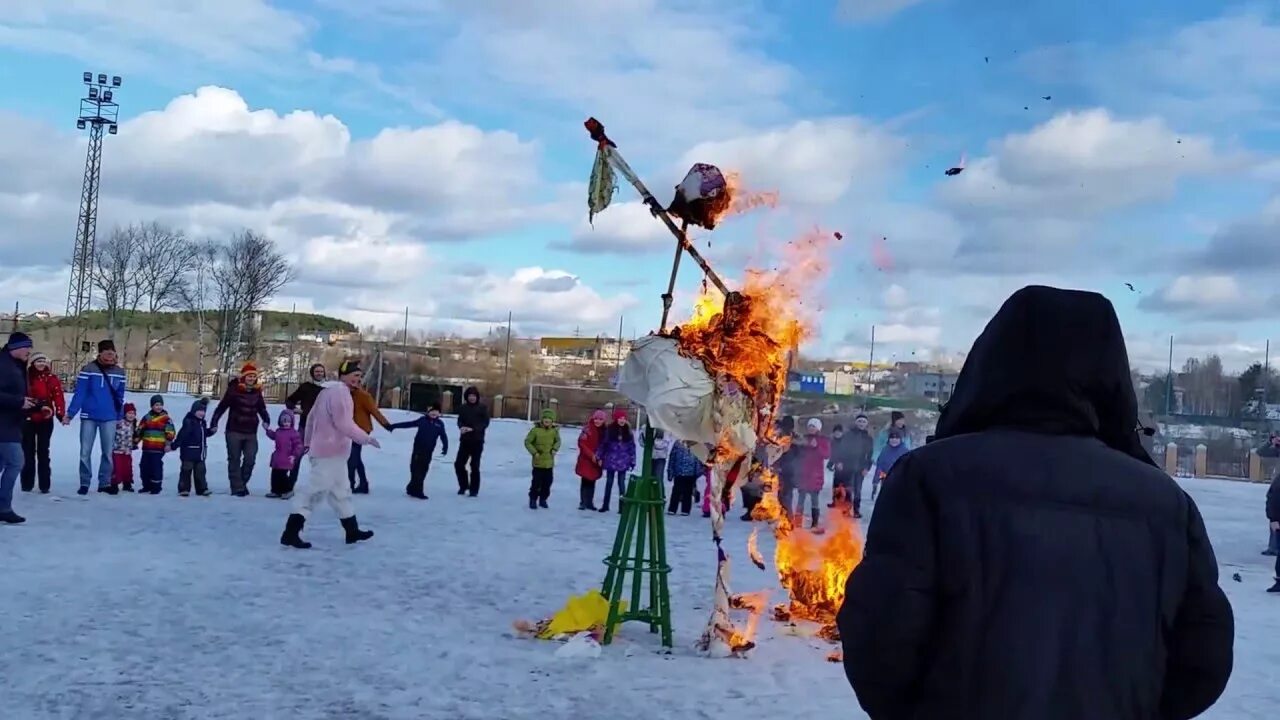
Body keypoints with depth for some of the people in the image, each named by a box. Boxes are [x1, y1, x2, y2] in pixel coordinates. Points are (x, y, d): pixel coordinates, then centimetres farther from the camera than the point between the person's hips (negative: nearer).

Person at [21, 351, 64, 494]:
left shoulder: (52, 378, 1)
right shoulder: (26, 377, -2)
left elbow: (58, 396, -6)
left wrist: (61, 414, -19)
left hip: (46, 420, 0)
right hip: (28, 419, 0)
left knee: (43, 451, 4)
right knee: (28, 451, 7)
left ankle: (45, 485, 6)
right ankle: (27, 483, 15)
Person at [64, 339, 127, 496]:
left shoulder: (119, 372, 5)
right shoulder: (88, 370, -7)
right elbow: (79, 394, -8)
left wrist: (120, 417, 13)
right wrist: (70, 414, -13)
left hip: (109, 418, 3)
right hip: (89, 416, -2)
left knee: (108, 452, 6)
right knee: (85, 452, 2)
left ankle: (105, 483, 15)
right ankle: (84, 483, 11)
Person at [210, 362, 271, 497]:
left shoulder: (257, 392, 5)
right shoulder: (233, 390, -8)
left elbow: (262, 408, 16)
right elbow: (221, 407, -6)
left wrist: (266, 420, -1)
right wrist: (214, 423, -10)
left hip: (251, 432, 4)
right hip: (234, 431, -4)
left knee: (250, 460, 1)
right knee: (234, 460, 2)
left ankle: (242, 484, 19)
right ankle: (237, 488, 5)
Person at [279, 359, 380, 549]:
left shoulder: (328, 390, 14)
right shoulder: (341, 392, -17)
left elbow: (312, 417, 20)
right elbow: (344, 424, -23)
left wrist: (308, 441, 28)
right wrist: (367, 438, -15)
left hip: (327, 450, 11)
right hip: (331, 452, -11)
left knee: (340, 491, 18)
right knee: (315, 490, -9)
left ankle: (352, 530, 29)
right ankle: (291, 532, -9)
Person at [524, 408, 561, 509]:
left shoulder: (554, 430, -2)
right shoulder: (535, 430, -13)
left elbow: (558, 441, 14)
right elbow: (527, 442, -8)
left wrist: (555, 449, -4)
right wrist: (534, 452, -15)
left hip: (549, 462, 4)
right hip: (538, 461, -4)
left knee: (548, 482, 11)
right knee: (536, 481, 0)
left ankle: (543, 499, 27)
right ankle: (533, 500, 13)